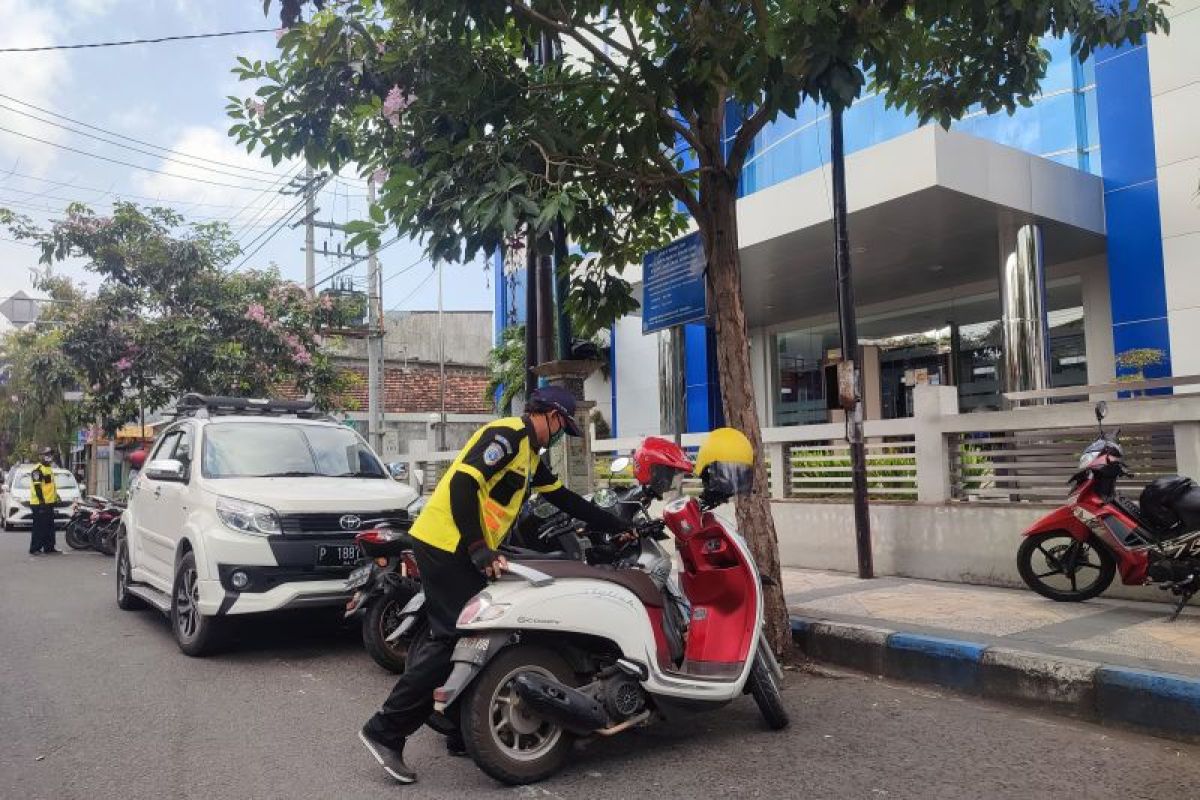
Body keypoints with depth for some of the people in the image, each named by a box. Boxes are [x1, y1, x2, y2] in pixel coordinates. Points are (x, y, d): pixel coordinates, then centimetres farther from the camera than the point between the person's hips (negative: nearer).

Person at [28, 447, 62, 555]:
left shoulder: (50, 469, 20)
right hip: (40, 504, -10)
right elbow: (37, 487, -17)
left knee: (50, 526, 12)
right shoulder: (38, 470, -10)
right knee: (39, 527, -8)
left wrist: (55, 498, 24)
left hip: (49, 503, 10)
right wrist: (41, 501, -22)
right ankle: (34, 548, -5)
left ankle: (49, 547, 18)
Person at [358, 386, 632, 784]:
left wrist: (620, 527, 27)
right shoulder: (506, 434, -12)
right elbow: (462, 483, -22)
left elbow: (567, 500, 25)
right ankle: (385, 730, -4)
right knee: (453, 638, -11)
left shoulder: (529, 454, 20)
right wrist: (479, 550, -23)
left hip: (463, 551, 10)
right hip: (446, 545, -10)